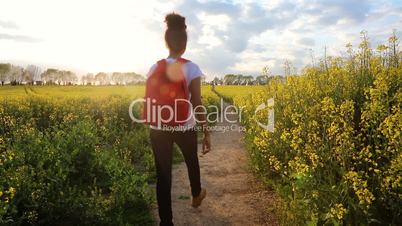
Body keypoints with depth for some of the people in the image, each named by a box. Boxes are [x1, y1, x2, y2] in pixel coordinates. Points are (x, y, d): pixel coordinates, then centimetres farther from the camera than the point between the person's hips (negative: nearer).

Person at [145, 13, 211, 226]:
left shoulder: (154, 68, 0)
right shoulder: (191, 68, -11)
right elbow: (197, 104, -13)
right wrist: (206, 132, -6)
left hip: (159, 128, 2)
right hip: (185, 127, -1)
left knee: (163, 175, 8)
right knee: (192, 160, 28)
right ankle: (196, 195, 53)